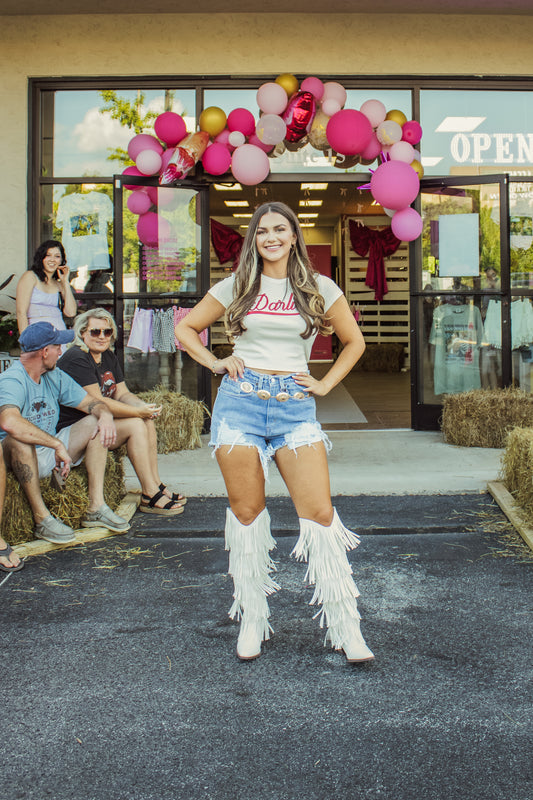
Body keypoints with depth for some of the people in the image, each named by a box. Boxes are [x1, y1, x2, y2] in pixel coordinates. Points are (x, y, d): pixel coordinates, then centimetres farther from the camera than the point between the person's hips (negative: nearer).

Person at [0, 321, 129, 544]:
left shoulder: (55, 377, 6)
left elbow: (91, 403, 10)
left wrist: (105, 415, -15)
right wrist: (58, 445, -38)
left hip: (51, 454, 8)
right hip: (21, 459, -8)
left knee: (95, 423, -2)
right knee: (19, 438, -38)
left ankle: (96, 508, -10)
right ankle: (41, 518, -28)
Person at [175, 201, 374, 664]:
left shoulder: (319, 288, 8)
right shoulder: (236, 287, 9)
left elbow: (354, 342, 18)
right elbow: (186, 329, 18)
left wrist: (325, 384, 8)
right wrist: (217, 364, 6)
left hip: (295, 405, 0)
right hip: (239, 401, 1)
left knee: (320, 513, -8)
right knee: (247, 513, 3)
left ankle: (346, 627, 0)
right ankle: (252, 621, 16)